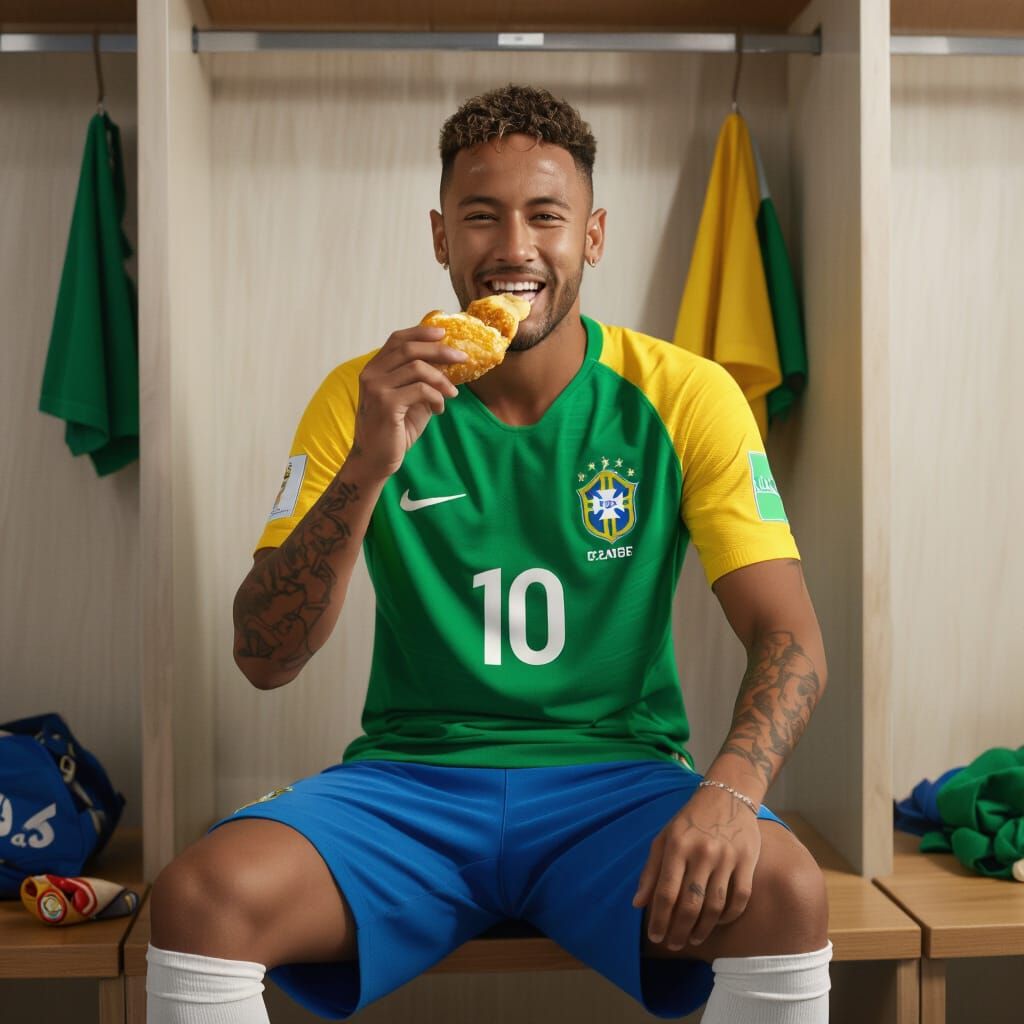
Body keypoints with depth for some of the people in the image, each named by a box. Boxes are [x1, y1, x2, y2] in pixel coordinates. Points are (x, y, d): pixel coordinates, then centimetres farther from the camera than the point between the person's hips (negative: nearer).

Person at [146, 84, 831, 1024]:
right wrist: (368, 467, -20)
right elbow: (264, 660, -4)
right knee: (200, 898, -25)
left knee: (786, 897, -29)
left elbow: (790, 639, -5)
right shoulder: (366, 399, 0)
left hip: (616, 778, 0)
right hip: (409, 778, 1)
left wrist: (730, 792, -25)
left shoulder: (685, 397, -1)